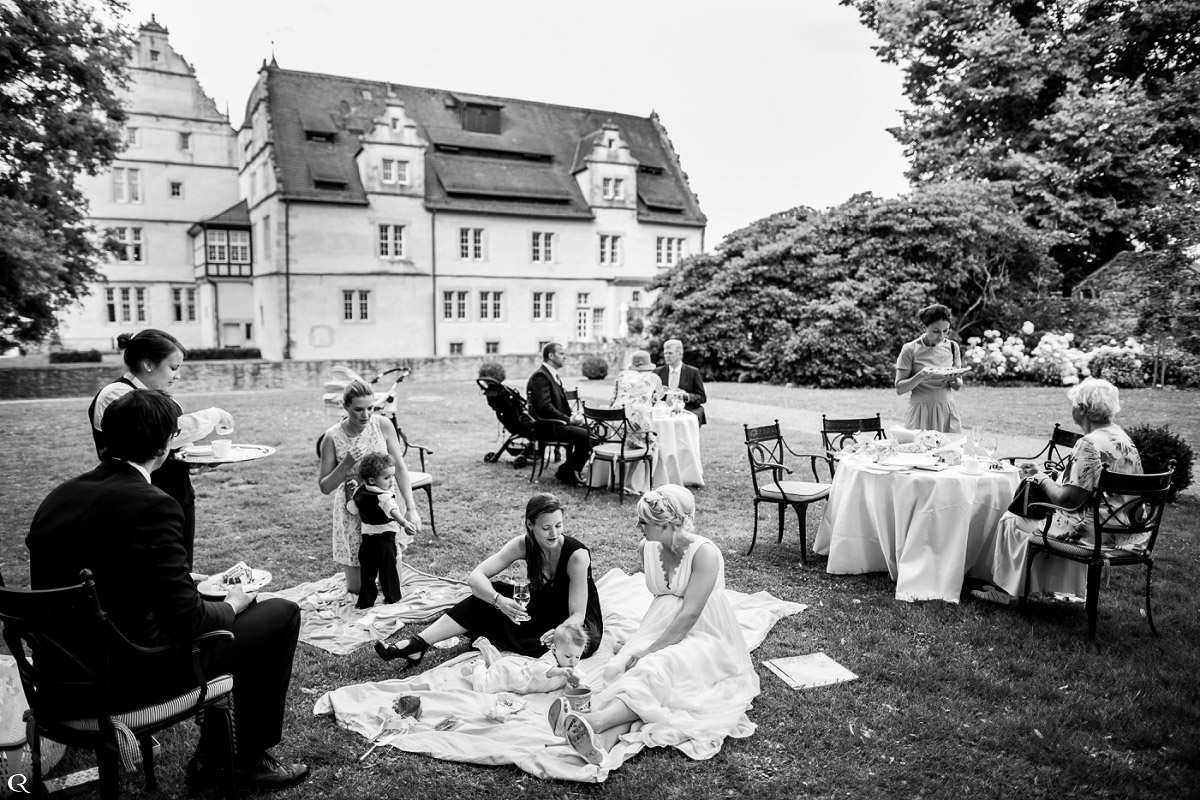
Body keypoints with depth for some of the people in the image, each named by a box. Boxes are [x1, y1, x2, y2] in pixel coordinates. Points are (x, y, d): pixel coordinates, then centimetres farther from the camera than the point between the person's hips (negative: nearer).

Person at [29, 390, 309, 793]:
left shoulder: (57, 498, 1)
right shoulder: (152, 506, -23)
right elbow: (188, 619, -22)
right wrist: (231, 605, -1)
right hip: (131, 677, -8)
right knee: (281, 613, 4)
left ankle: (210, 759, 32)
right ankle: (252, 759, 18)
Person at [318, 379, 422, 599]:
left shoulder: (382, 425, -10)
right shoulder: (332, 437, -12)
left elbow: (399, 467, -8)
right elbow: (324, 487, -7)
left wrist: (411, 508, -15)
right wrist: (346, 464, -25)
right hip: (353, 510, -1)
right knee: (357, 587, 4)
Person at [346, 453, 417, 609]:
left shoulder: (359, 492, 0)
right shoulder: (385, 497, -22)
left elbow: (350, 509, 13)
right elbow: (394, 512, -42)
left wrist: (350, 494, 26)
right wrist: (404, 523, -58)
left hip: (366, 541, 6)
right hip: (385, 540, -6)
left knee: (367, 573, 15)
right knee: (388, 571, 9)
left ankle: (365, 602, 19)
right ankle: (392, 599, 18)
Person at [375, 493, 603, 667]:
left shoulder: (577, 555, -29)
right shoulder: (523, 545, -17)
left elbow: (578, 614, -29)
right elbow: (475, 576, -22)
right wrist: (499, 600, -42)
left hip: (573, 622, -3)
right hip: (540, 611, 4)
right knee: (487, 597, -15)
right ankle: (416, 645, -20)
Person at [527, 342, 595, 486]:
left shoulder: (553, 375, 17)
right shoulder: (540, 377, -15)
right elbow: (544, 406, -23)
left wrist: (572, 415, 2)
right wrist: (568, 419, -20)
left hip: (558, 423, 10)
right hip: (547, 427, -10)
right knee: (585, 436, -21)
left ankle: (574, 471, 6)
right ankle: (567, 473, -5)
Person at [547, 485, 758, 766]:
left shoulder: (704, 553, -18)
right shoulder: (646, 548, 4)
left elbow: (689, 614, -22)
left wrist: (651, 650, -24)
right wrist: (644, 643, 9)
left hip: (704, 638, -6)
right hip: (661, 631, 6)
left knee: (653, 671, -35)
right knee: (618, 668, -25)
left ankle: (594, 721, -53)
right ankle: (602, 740, -50)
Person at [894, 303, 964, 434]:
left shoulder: (952, 346, 4)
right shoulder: (910, 349, -8)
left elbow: (958, 387, 10)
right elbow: (899, 389, -9)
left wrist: (954, 380, -12)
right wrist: (921, 376, -23)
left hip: (947, 412, 3)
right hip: (921, 412, -3)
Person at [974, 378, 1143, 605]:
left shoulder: (1090, 444, -23)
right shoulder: (1122, 438, 8)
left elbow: (1068, 499, -23)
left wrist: (1041, 477, -5)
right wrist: (1043, 473, 10)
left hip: (1092, 531, -10)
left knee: (1012, 520, 7)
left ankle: (1007, 591, 21)